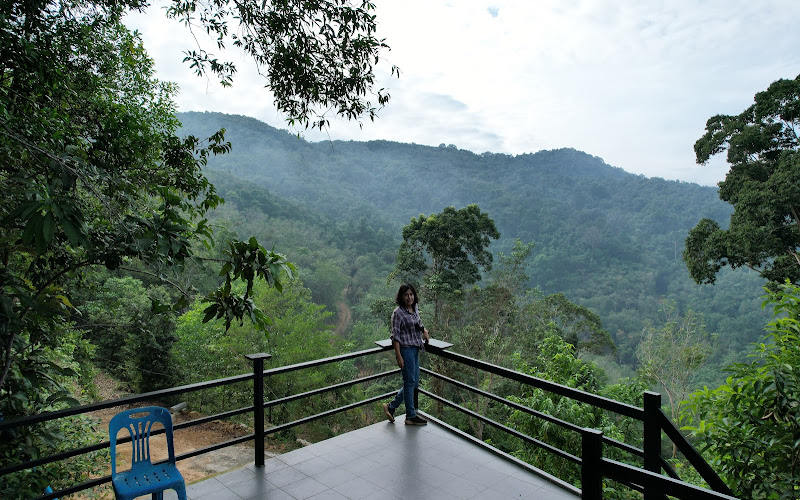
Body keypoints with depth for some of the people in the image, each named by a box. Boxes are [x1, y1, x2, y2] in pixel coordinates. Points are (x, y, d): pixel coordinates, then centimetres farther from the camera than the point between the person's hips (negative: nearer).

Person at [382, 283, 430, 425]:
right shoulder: (398, 313, -15)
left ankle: (391, 407, 25)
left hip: (415, 349, 9)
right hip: (405, 349, -9)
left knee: (414, 383, 13)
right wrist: (399, 356, -19)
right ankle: (411, 416, 14)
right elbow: (395, 336, -16)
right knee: (410, 382, 0)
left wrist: (424, 330, 12)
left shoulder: (415, 308, 8)